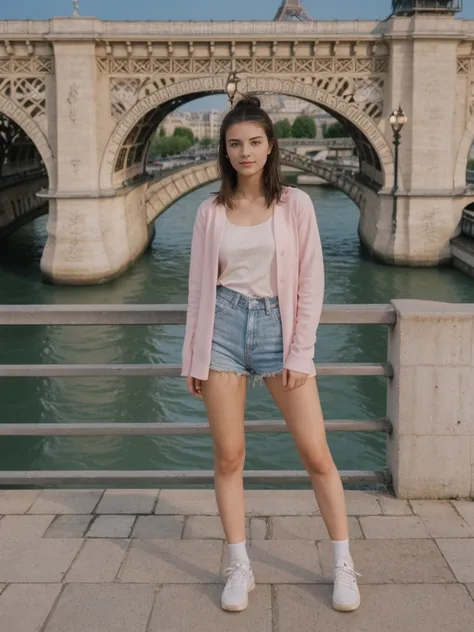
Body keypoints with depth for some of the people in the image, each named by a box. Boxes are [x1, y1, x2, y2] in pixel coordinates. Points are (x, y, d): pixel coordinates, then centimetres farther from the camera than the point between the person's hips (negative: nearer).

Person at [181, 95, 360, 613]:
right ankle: (240, 568, 19)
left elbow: (311, 283, -1)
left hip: (277, 325, -1)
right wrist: (193, 357, 6)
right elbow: (199, 285, 8)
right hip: (224, 327, 2)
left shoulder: (294, 204, 0)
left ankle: (344, 566, 16)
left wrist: (299, 354, -6)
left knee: (316, 454, 0)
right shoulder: (211, 211, 4)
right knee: (228, 456, 5)